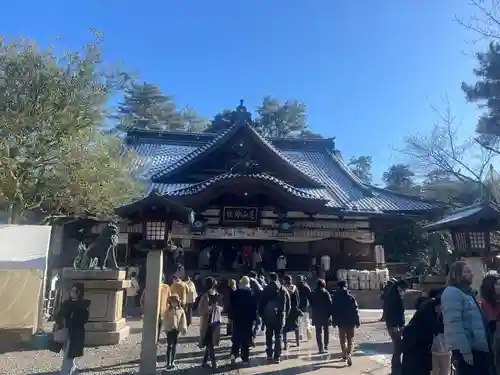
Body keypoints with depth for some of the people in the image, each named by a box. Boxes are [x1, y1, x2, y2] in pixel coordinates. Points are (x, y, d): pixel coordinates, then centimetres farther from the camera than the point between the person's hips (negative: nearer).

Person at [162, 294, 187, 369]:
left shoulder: (180, 310, -1)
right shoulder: (167, 310, -5)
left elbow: (183, 320, 1)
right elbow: (165, 320, -4)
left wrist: (184, 329, -4)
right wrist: (165, 329, -9)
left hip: (177, 330, 2)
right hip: (170, 330, -2)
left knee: (174, 345, 12)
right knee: (169, 346, -4)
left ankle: (172, 361, 24)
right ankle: (168, 363, -1)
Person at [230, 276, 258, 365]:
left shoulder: (235, 293, -2)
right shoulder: (251, 293, -6)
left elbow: (231, 306, 1)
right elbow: (254, 307, -6)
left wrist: (231, 316, 7)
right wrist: (254, 317, 1)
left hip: (237, 318, 1)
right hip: (248, 319, -1)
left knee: (236, 338, 11)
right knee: (246, 339, 5)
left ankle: (234, 354, -9)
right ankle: (245, 359, 6)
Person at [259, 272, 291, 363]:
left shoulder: (267, 289, -7)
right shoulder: (284, 290, 2)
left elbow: (262, 303, -7)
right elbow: (288, 303, 4)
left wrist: (261, 313, 3)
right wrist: (286, 314, 11)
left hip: (269, 316, -2)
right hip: (280, 316, 2)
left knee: (269, 336, 11)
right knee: (278, 336, 8)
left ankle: (270, 355, 12)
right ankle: (277, 356, 5)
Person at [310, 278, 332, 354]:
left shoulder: (313, 294, 0)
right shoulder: (326, 293, -9)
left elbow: (311, 304, 7)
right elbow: (330, 304, -11)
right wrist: (330, 313, -5)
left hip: (316, 316, 1)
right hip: (326, 315, -1)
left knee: (319, 332, 4)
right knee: (326, 331, 17)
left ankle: (321, 348, -2)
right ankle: (325, 346, 25)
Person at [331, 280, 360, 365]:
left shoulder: (335, 297, -1)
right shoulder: (351, 297, -3)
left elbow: (333, 311, -1)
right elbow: (355, 310, -6)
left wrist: (334, 322, 6)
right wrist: (357, 322, -1)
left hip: (341, 322, 0)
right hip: (350, 322, 0)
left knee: (342, 339, 15)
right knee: (350, 340, 7)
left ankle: (345, 354, 12)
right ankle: (349, 354, -13)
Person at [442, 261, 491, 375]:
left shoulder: (467, 292, 18)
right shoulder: (452, 292, -15)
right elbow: (454, 323, -22)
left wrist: (485, 346, 17)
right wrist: (465, 350, -24)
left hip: (477, 348, 10)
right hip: (466, 350, -10)